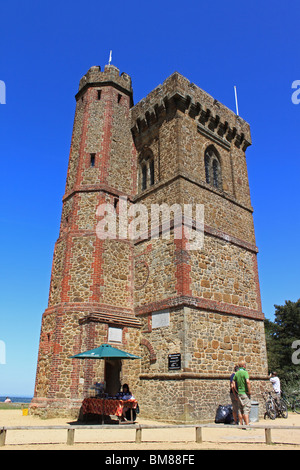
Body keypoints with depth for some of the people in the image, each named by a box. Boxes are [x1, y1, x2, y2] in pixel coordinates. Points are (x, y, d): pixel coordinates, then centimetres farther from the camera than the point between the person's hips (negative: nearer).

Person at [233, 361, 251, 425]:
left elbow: (234, 384, 11)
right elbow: (248, 382, -26)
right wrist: (249, 391, -16)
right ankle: (247, 425, -7)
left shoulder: (236, 373, 10)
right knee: (246, 409, -5)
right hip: (245, 393, -6)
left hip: (239, 393, 6)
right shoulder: (245, 372, -11)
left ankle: (241, 424, 15)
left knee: (240, 409, 11)